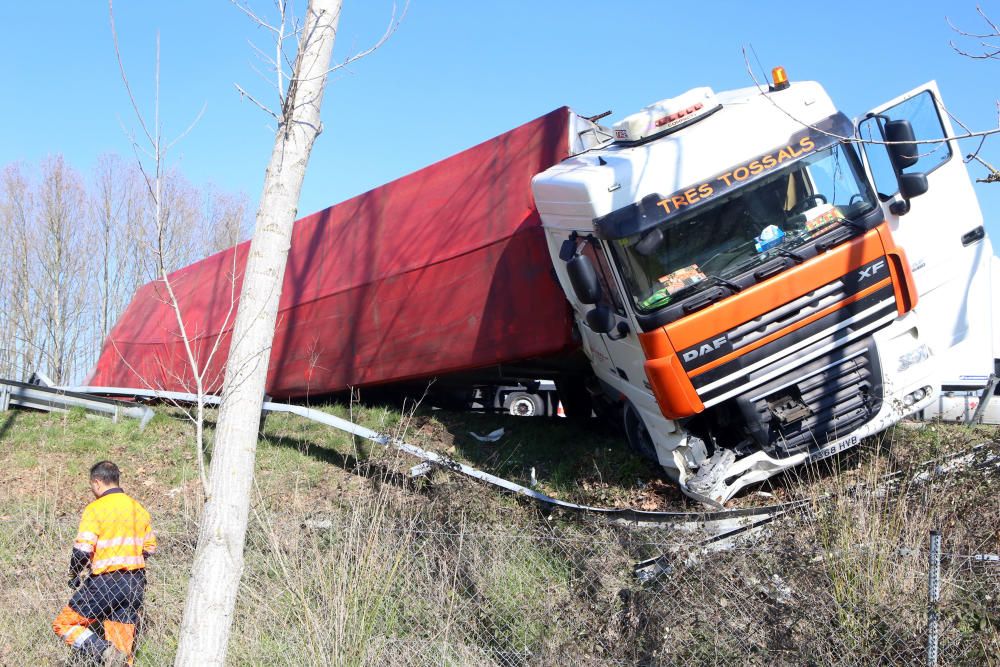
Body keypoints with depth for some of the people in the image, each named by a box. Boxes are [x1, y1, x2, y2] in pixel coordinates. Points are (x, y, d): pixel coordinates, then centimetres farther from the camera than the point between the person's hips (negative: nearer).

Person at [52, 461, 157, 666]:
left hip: (105, 582, -6)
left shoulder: (96, 509, -9)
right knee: (122, 647, 11)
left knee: (63, 624, 8)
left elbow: (83, 550, -15)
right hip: (136, 583, 6)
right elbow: (150, 548, 14)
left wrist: (74, 575, 1)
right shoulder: (139, 509, 11)